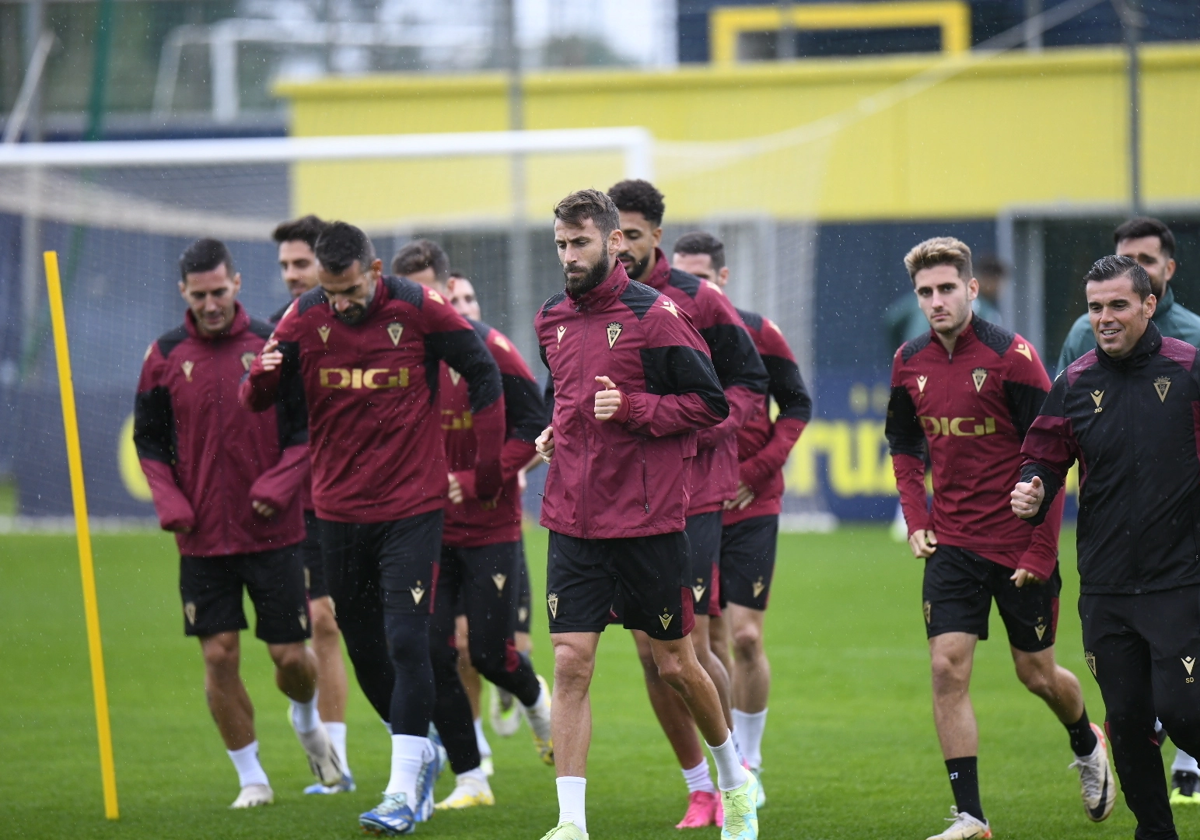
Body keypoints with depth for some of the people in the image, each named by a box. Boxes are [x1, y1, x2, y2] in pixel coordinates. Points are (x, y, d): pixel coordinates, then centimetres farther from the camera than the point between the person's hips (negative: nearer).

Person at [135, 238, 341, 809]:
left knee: (290, 655, 1)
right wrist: (169, 502, -7)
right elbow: (148, 440, 8)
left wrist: (278, 484, -15)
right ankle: (251, 778, 10)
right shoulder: (165, 357, 1)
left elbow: (308, 427, 1)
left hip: (273, 531, -1)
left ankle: (307, 724, 35)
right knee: (219, 655, -3)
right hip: (202, 537, 1)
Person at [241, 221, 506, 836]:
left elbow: (482, 371, 2)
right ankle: (420, 750, 35)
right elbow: (256, 402, -4)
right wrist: (261, 377, -28)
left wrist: (488, 462, 2)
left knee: (406, 641, -12)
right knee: (364, 648, 11)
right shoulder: (306, 318, -4)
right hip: (338, 507, 3)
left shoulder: (418, 309, -10)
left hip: (412, 505, -3)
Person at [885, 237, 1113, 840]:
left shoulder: (1012, 357, -14)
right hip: (953, 542, 4)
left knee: (1036, 674, 9)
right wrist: (916, 519, 8)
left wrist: (1042, 548, -14)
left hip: (1020, 546, -4)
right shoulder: (910, 363, 1)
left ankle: (1087, 746, 42)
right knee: (948, 668, -10)